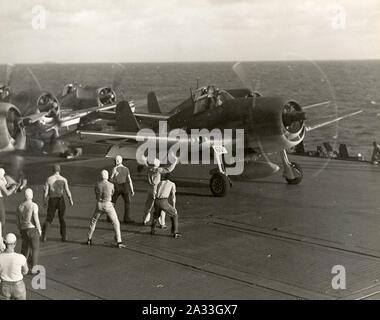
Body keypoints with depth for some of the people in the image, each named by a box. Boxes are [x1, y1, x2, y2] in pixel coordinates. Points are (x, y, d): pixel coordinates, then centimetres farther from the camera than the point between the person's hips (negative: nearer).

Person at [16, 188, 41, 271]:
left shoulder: (20, 206, 5)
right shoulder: (34, 205, -12)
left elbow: (18, 221, 9)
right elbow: (36, 219, -15)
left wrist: (21, 231, 20)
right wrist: (39, 230, -3)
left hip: (24, 230, 5)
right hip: (33, 229, -5)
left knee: (25, 248, 17)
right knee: (35, 249, 5)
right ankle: (33, 268, 3)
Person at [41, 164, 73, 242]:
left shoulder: (49, 179, -4)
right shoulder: (63, 179, -5)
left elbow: (45, 192, -4)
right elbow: (67, 191, -5)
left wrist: (44, 202, 8)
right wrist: (71, 200, 9)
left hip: (52, 200, 0)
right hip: (61, 200, 0)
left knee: (49, 219, 10)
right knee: (62, 218, 16)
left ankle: (44, 236, -3)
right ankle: (64, 236, 17)